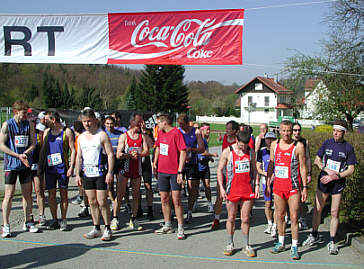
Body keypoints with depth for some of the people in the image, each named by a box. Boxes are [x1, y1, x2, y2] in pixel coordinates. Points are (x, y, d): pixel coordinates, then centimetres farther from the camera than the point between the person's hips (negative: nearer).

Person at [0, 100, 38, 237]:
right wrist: (18, 155, -14)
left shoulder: (29, 125, 6)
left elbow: (33, 143, 8)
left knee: (27, 193, 8)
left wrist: (26, 152, -12)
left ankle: (27, 222, 20)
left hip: (25, 164, 4)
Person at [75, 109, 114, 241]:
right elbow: (79, 157, 16)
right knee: (92, 202, 9)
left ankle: (107, 229, 5)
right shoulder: (81, 137, 13)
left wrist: (110, 172, -15)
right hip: (86, 174, 5)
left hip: (100, 173, -5)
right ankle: (96, 228, 19)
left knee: (102, 202, -6)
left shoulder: (102, 135, -4)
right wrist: (77, 174, 10)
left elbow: (110, 154, -7)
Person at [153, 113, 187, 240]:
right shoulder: (161, 133, 10)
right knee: (164, 199, 12)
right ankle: (167, 226, 25)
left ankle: (180, 229, 2)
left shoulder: (176, 133, -12)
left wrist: (180, 171, -18)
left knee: (176, 200, -6)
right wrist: (155, 164, 18)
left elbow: (183, 152, -14)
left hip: (174, 172, -7)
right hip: (162, 171, 7)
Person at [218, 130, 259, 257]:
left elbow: (254, 169, 13)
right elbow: (220, 170, 0)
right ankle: (230, 244, 21)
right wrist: (221, 188, -5)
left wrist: (256, 185, 4)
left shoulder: (251, 152, 5)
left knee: (245, 219, 6)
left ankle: (246, 245, 17)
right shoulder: (227, 152, -5)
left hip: (247, 190, 2)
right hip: (232, 190, -2)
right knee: (231, 218, 8)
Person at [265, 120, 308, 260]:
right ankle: (281, 243, 27)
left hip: (293, 187, -4)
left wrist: (304, 187, -6)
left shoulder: (298, 146, -5)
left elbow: (303, 168, -3)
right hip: (278, 186, 4)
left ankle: (294, 247, 8)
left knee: (294, 217, -2)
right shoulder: (274, 145, 6)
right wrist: (268, 184, 11)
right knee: (280, 216, 13)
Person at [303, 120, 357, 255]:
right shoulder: (327, 143, 3)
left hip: (338, 183, -2)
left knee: (334, 213, 0)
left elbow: (350, 170, -3)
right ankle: (314, 235, 23)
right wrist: (328, 170, -11)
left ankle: (332, 242, 10)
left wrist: (334, 176, -13)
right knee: (317, 209, 6)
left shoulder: (348, 148, -2)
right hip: (323, 180, 2)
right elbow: (317, 161, 7)